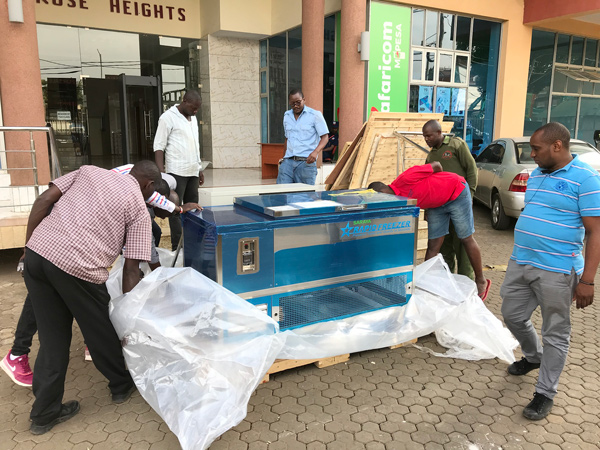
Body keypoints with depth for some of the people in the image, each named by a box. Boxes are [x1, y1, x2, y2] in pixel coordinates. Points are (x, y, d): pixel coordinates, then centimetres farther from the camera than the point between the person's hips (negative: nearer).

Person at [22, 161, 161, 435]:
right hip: (78, 268, -5)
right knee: (101, 332, 19)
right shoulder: (139, 209, 6)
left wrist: (29, 245, 15)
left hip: (38, 251, 5)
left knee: (52, 338, 18)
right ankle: (121, 385, 41)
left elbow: (43, 200, 10)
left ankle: (44, 414, 29)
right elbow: (131, 269, 1)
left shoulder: (89, 171, 20)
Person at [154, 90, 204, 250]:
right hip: (176, 171, -7)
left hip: (192, 172, 7)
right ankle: (176, 248, 0)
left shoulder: (193, 118, 16)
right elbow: (159, 146, -9)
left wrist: (199, 169, 21)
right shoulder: (168, 117, -6)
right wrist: (161, 172, -17)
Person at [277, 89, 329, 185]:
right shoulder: (287, 115, 18)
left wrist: (315, 152, -18)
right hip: (288, 161, 4)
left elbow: (324, 137, -1)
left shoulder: (315, 115, 2)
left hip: (306, 162, -4)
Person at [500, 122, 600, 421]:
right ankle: (533, 357, 45)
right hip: (520, 264, 8)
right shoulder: (535, 175, 11)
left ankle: (545, 393, 21)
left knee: (555, 333, 7)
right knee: (513, 316, 18)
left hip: (556, 271, -7)